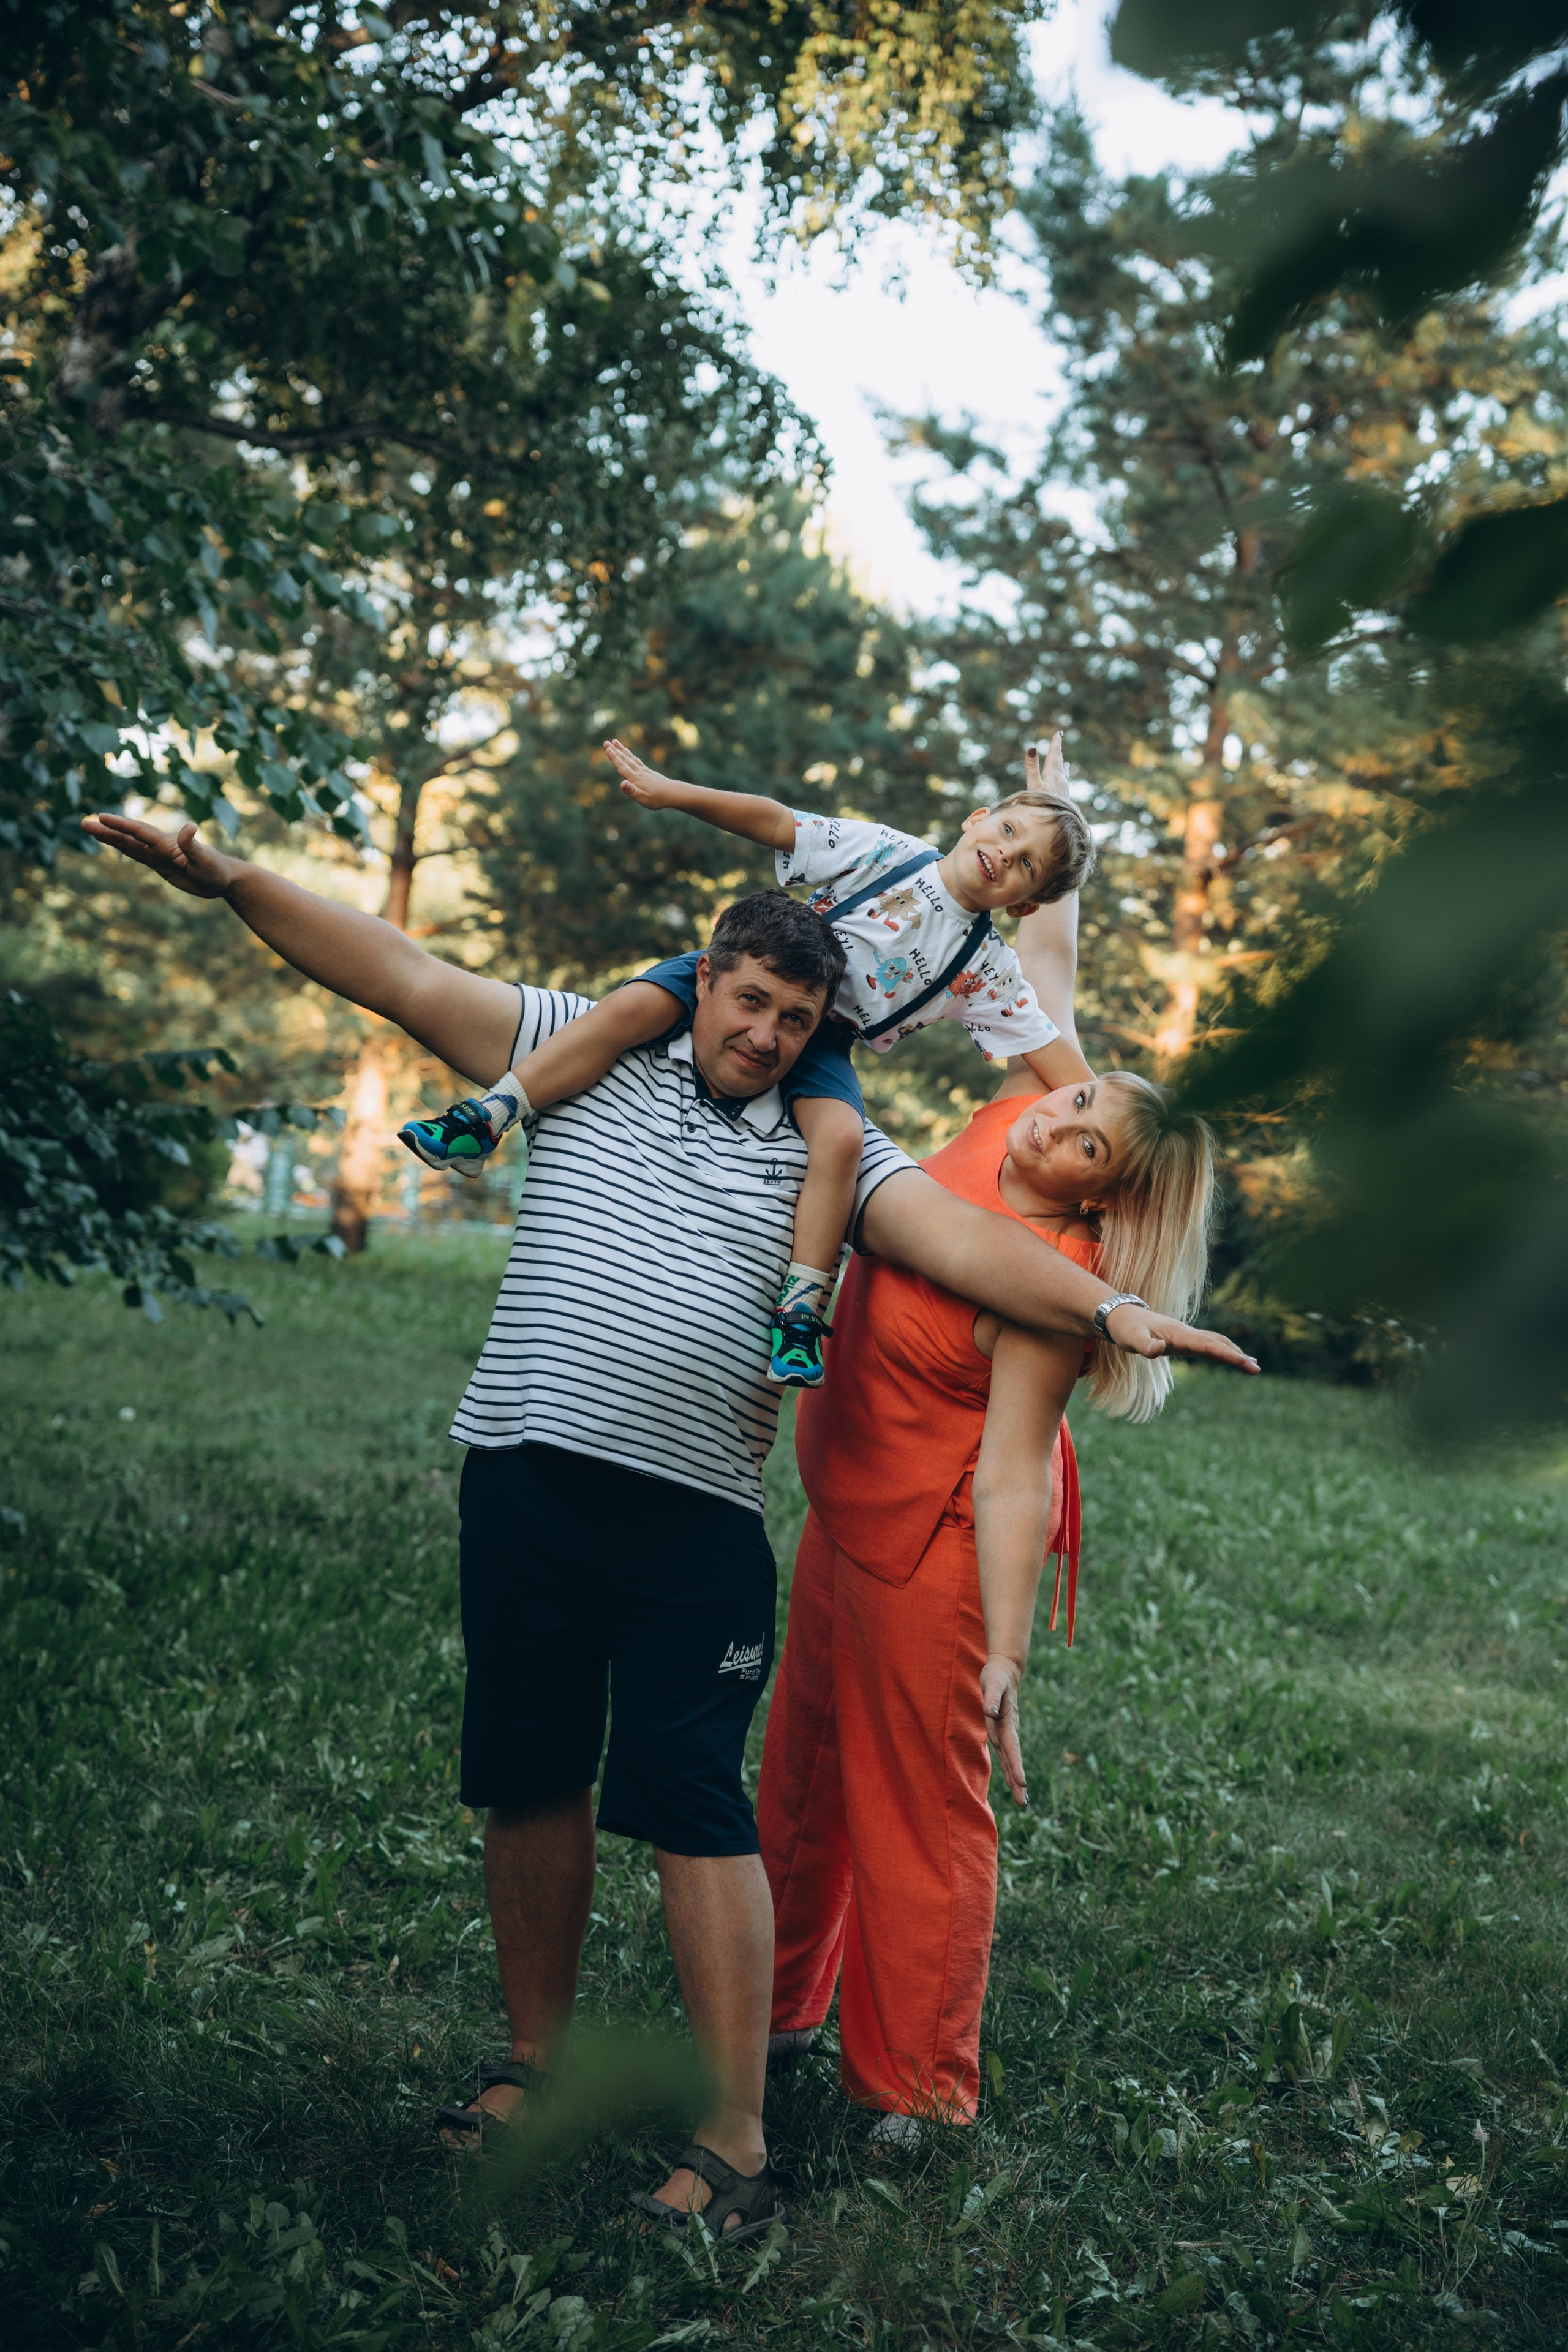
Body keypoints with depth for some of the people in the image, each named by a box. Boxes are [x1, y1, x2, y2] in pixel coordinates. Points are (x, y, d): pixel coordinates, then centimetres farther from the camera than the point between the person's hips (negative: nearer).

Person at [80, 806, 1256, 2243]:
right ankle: (538, 2057, 30)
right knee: (529, 1780, 11)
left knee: (690, 1801, -4)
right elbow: (402, 977, 3)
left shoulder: (828, 1152, 8)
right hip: (525, 1482, 2)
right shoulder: (586, 1051, 9)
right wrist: (229, 880, -6)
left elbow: (961, 1238, -4)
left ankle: (736, 2143, 2)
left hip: (693, 1517, -2)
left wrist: (1107, 1308, -19)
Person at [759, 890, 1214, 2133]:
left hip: (933, 1544, -9)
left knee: (921, 1804, 3)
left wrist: (1006, 1656, -29)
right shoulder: (1015, 1108, -7)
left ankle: (919, 2088, 20)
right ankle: (782, 2008, 39)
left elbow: (1012, 1477, -28)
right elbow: (1046, 946, 4)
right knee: (803, 1768, 20)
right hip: (847, 1514, 9)